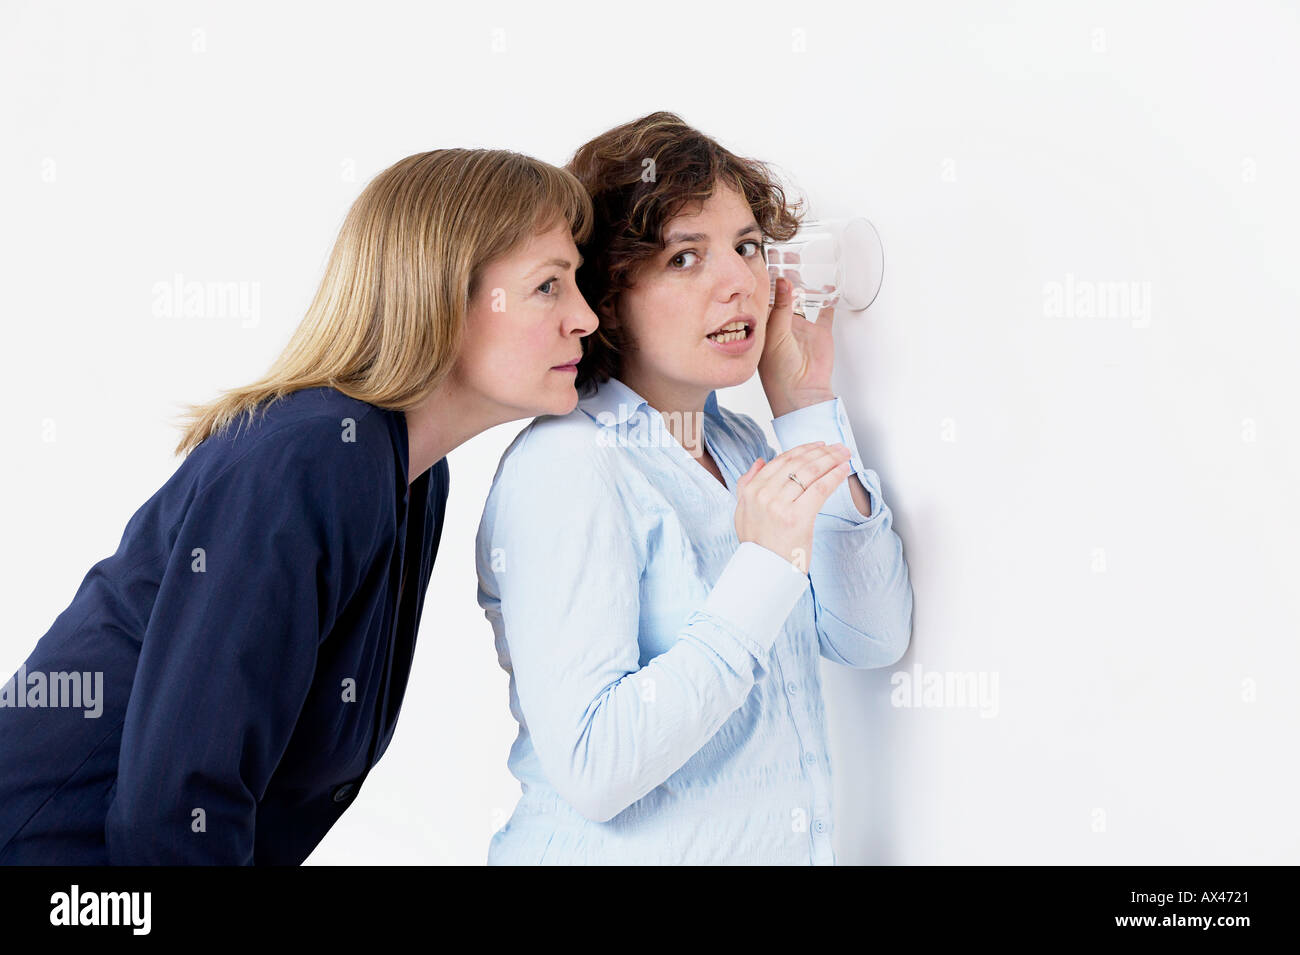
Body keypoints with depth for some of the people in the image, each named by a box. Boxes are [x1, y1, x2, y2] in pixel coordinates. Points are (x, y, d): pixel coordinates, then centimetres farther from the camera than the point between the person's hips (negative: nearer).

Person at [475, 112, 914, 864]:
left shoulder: (735, 441, 4)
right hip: (619, 853, -7)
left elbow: (873, 638, 0)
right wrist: (765, 569, -27)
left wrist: (808, 407, -4)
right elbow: (592, 771, -26)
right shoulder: (566, 465, -20)